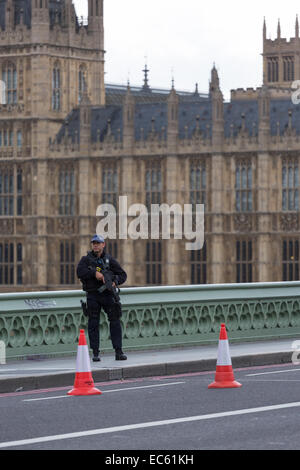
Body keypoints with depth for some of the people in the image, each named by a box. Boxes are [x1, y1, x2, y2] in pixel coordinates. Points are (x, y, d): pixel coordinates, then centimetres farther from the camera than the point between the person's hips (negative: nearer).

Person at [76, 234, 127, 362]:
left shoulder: (110, 260, 8)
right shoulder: (86, 259, 6)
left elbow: (123, 274, 6)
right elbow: (80, 272, -11)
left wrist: (115, 282, -13)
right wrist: (94, 273, -22)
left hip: (107, 294, 0)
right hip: (92, 295, 0)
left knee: (115, 321, -5)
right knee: (93, 324, 0)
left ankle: (118, 351, -3)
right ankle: (95, 353, 5)